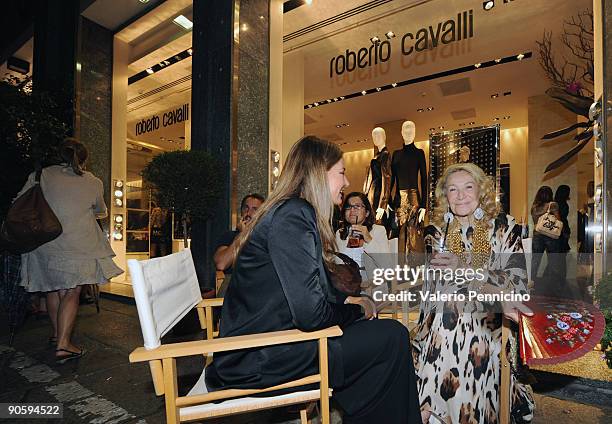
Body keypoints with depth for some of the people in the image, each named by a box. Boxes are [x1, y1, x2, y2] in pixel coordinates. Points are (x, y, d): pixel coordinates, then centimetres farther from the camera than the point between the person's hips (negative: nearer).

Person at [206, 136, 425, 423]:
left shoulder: (293, 212, 10)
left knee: (375, 330, 12)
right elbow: (311, 314, -24)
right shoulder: (294, 215, -20)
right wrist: (357, 310, -6)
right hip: (258, 359, -9)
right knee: (392, 336, -7)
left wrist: (350, 300, 5)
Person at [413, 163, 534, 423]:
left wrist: (463, 268, -19)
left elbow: (518, 281, -4)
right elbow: (441, 280, -8)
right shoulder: (436, 231, 7)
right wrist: (499, 295, -22)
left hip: (486, 325, 0)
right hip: (441, 323, 1)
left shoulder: (504, 226, 6)